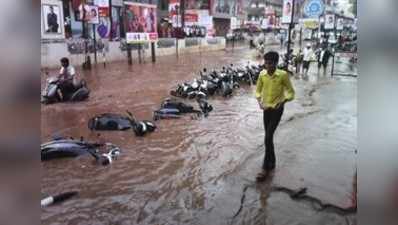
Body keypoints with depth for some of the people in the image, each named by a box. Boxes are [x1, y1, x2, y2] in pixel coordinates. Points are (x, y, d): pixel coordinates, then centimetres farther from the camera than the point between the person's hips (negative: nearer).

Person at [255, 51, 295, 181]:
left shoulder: (283, 75, -14)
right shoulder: (262, 74, -2)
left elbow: (291, 92, -6)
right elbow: (258, 90, 11)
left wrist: (284, 101, -23)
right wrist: (259, 100, -8)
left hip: (277, 109, -5)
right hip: (266, 108, 5)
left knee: (268, 138, -11)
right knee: (269, 137, 13)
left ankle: (266, 168, -2)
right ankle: (272, 162, 31)